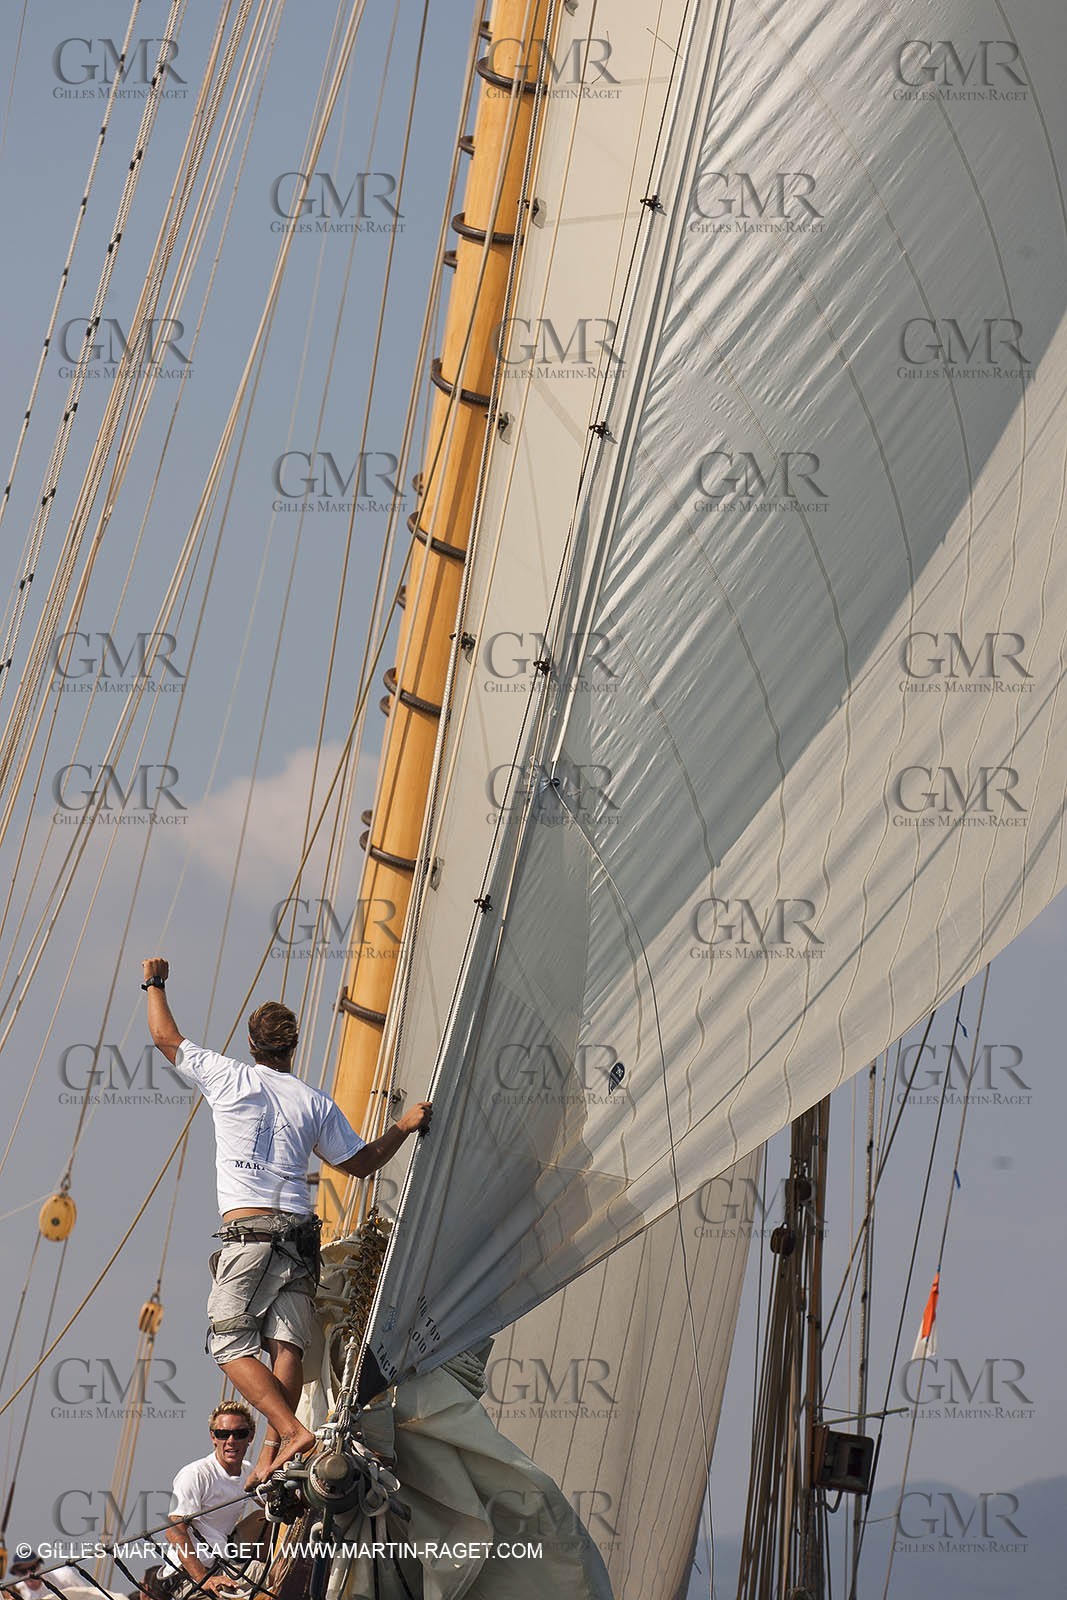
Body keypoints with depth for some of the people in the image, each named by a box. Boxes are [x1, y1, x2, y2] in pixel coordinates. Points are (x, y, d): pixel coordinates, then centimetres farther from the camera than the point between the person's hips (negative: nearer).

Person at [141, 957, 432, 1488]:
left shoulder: (229, 1079, 4)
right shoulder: (315, 1103, 12)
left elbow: (165, 1036, 17)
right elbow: (362, 1162, 20)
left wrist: (155, 983, 33)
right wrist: (404, 1126, 34)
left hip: (248, 1234, -4)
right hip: (300, 1233, 4)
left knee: (231, 1344, -3)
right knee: (286, 1345, -2)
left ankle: (291, 1431, -20)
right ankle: (274, 1449, -14)